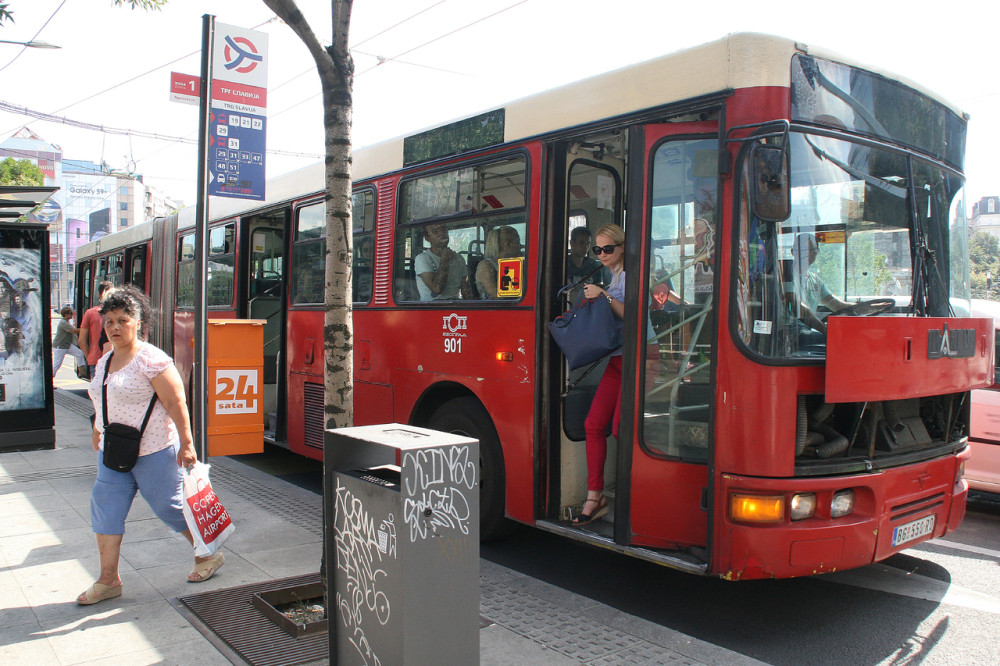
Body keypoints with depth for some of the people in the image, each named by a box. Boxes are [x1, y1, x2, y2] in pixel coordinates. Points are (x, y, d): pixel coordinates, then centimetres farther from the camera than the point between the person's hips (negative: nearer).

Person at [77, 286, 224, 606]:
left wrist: (186, 444, -21)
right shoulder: (104, 362, 10)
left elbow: (176, 403, -19)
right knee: (106, 511, 4)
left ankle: (208, 555, 23)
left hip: (154, 452, -8)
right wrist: (97, 432, 27)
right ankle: (109, 579, 15)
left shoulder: (151, 360, -16)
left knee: (170, 507, 3)